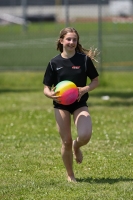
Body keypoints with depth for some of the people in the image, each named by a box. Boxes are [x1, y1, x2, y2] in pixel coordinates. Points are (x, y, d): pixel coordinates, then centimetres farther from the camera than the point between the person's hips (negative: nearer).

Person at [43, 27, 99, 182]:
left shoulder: (84, 59, -4)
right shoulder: (54, 63, -2)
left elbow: (96, 81, 3)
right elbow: (46, 88, 2)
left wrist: (85, 89, -17)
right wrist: (50, 94, -22)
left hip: (80, 103, -1)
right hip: (61, 105, 1)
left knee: (85, 135, -23)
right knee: (66, 142, 0)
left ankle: (76, 146, 16)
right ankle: (70, 175, 21)